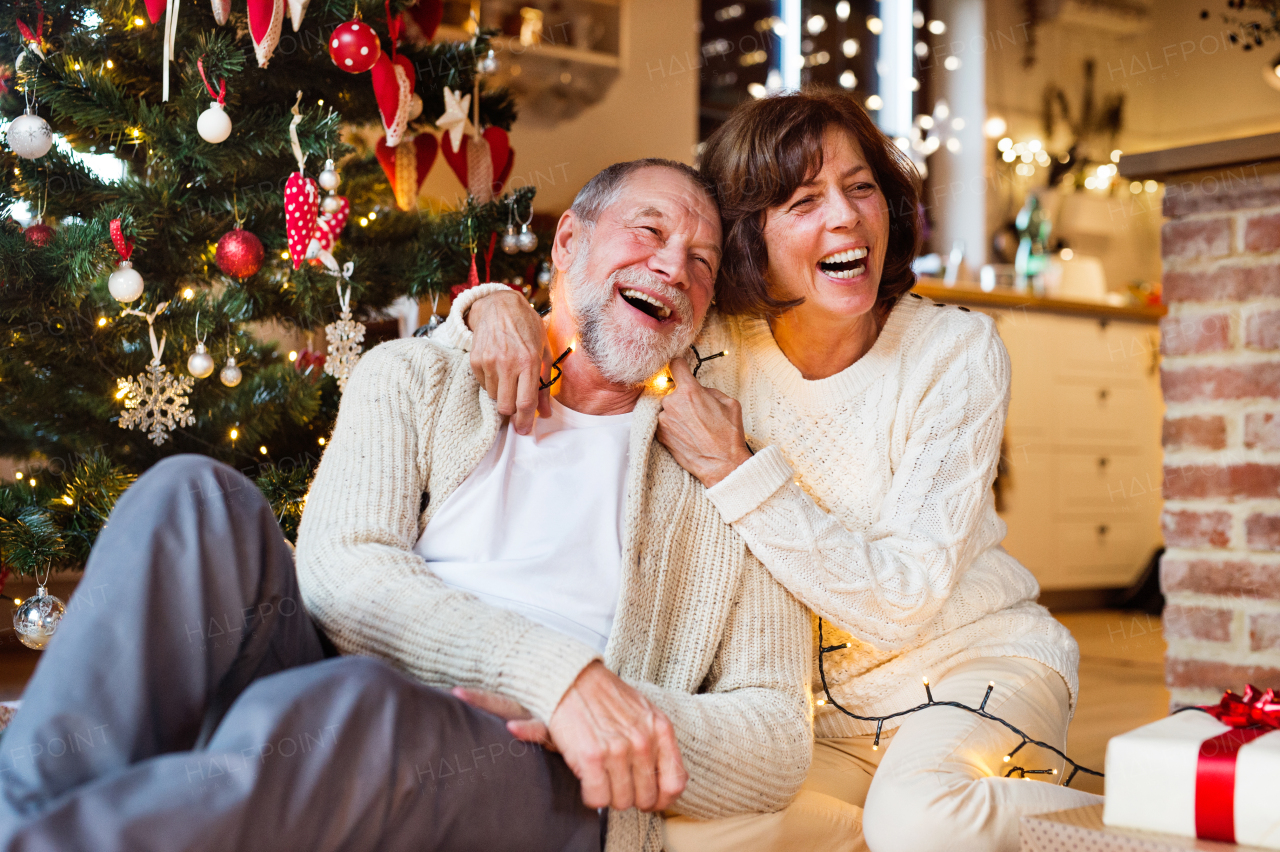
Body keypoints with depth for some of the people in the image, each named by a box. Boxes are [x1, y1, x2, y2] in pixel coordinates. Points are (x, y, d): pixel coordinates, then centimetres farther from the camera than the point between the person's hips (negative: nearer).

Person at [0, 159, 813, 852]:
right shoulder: (416, 378, 18)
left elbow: (781, 737, 10)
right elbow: (338, 571, -1)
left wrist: (625, 724, -12)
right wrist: (557, 672, -16)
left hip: (543, 780, -1)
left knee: (351, 706, -37)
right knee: (195, 498, -24)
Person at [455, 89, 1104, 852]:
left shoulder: (957, 349, -15)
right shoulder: (718, 345, -6)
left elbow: (906, 602, -21)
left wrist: (734, 471, -26)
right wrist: (497, 303, -20)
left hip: (976, 660, -3)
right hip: (825, 712, 3)